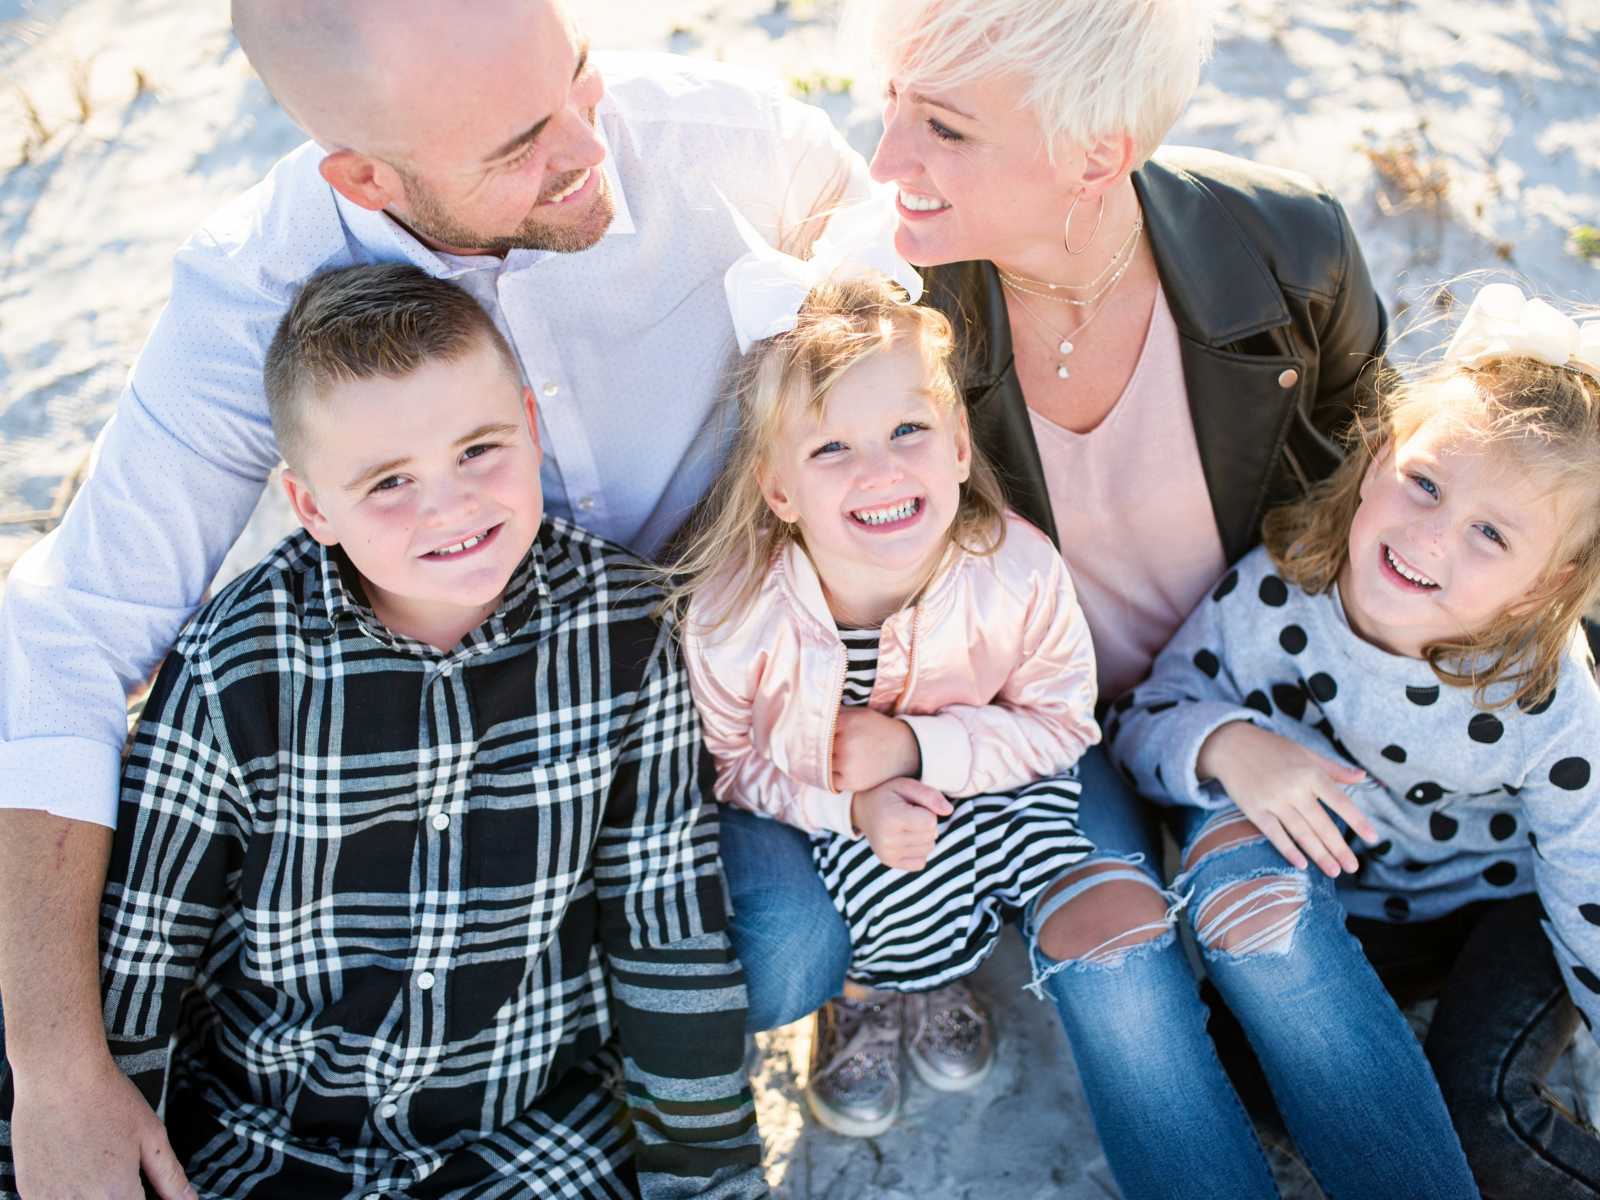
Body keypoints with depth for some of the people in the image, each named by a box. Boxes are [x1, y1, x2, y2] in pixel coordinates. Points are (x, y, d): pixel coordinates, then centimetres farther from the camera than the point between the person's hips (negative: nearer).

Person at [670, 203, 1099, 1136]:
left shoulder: (1018, 572, -28)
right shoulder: (731, 614, -30)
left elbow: (1060, 721, -15)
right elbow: (731, 766, -14)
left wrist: (913, 745, -30)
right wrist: (850, 807, -32)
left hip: (983, 774, 3)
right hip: (813, 808, -2)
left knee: (1042, 842, -24)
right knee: (910, 886, -28)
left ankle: (937, 976, 13)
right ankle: (860, 1000, 11)